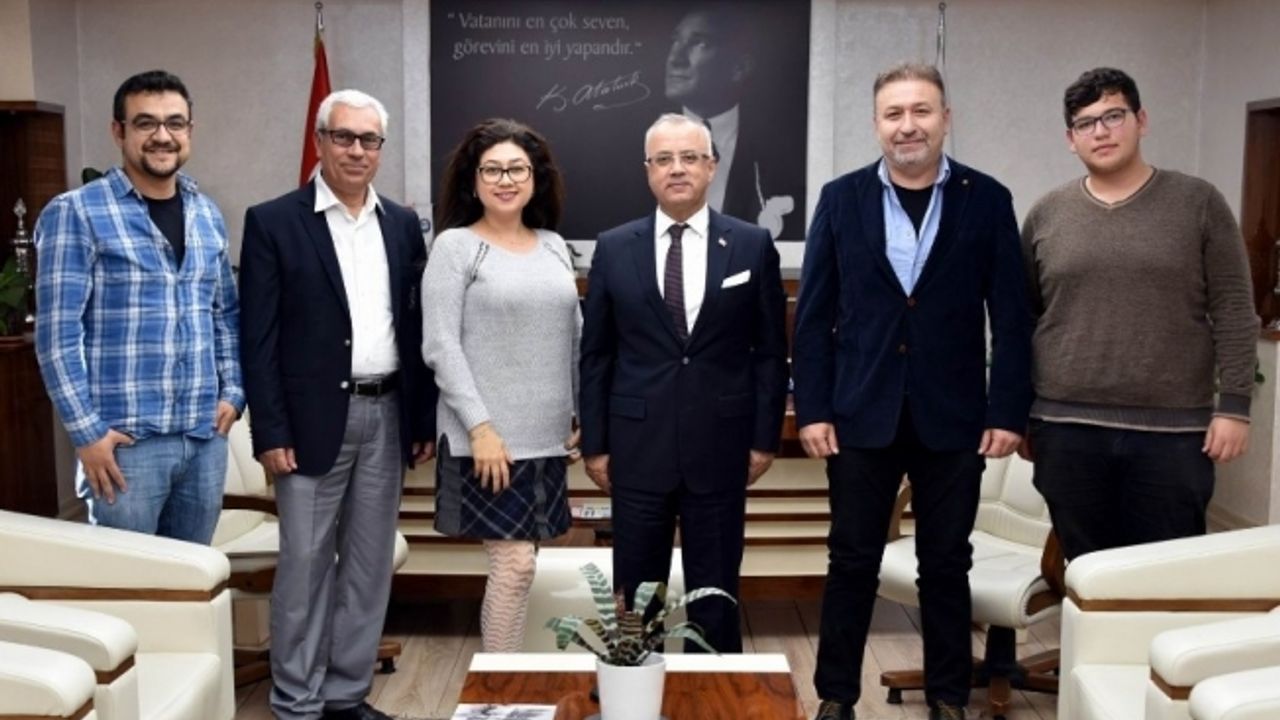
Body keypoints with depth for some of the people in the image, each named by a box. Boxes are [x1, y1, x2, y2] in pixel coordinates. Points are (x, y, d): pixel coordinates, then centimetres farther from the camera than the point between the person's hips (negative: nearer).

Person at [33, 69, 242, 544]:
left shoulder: (208, 214, 10)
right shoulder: (76, 213, -7)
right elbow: (57, 334, -10)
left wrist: (232, 393, 7)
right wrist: (86, 432, -13)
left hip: (206, 437, 5)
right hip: (126, 441, -5)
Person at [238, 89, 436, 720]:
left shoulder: (402, 224, 9)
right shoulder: (273, 222, -4)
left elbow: (416, 328, 10)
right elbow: (259, 338, -7)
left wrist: (425, 419, 7)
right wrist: (271, 432, -12)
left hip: (387, 416, 5)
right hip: (314, 418, -4)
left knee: (370, 564, 11)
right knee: (305, 566, 2)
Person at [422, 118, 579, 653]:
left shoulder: (554, 246, 11)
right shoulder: (454, 246, -4)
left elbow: (575, 338, 15)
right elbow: (440, 347, -10)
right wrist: (480, 427, -16)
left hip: (546, 437, 5)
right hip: (488, 437, -5)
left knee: (517, 562, 10)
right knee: (514, 563, -7)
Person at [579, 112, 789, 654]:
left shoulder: (752, 246, 1)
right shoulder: (614, 248, 3)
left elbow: (770, 351, 4)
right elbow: (595, 354, 5)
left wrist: (765, 437, 0)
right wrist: (594, 443, 2)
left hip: (720, 445, 0)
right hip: (637, 445, 1)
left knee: (715, 590, 10)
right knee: (635, 590, 9)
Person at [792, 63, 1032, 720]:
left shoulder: (988, 200, 1)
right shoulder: (841, 198, 2)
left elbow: (1011, 317, 0)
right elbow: (813, 314, 1)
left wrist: (1008, 412, -5)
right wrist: (811, 408, -4)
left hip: (952, 417, 0)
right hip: (860, 414, 0)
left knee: (946, 564, 11)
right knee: (852, 563, 8)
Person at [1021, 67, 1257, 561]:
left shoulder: (1199, 203, 1)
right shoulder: (1046, 215, 7)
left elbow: (1234, 312, -1)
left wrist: (1234, 406, -7)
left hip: (1172, 430, -1)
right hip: (1066, 429, 2)